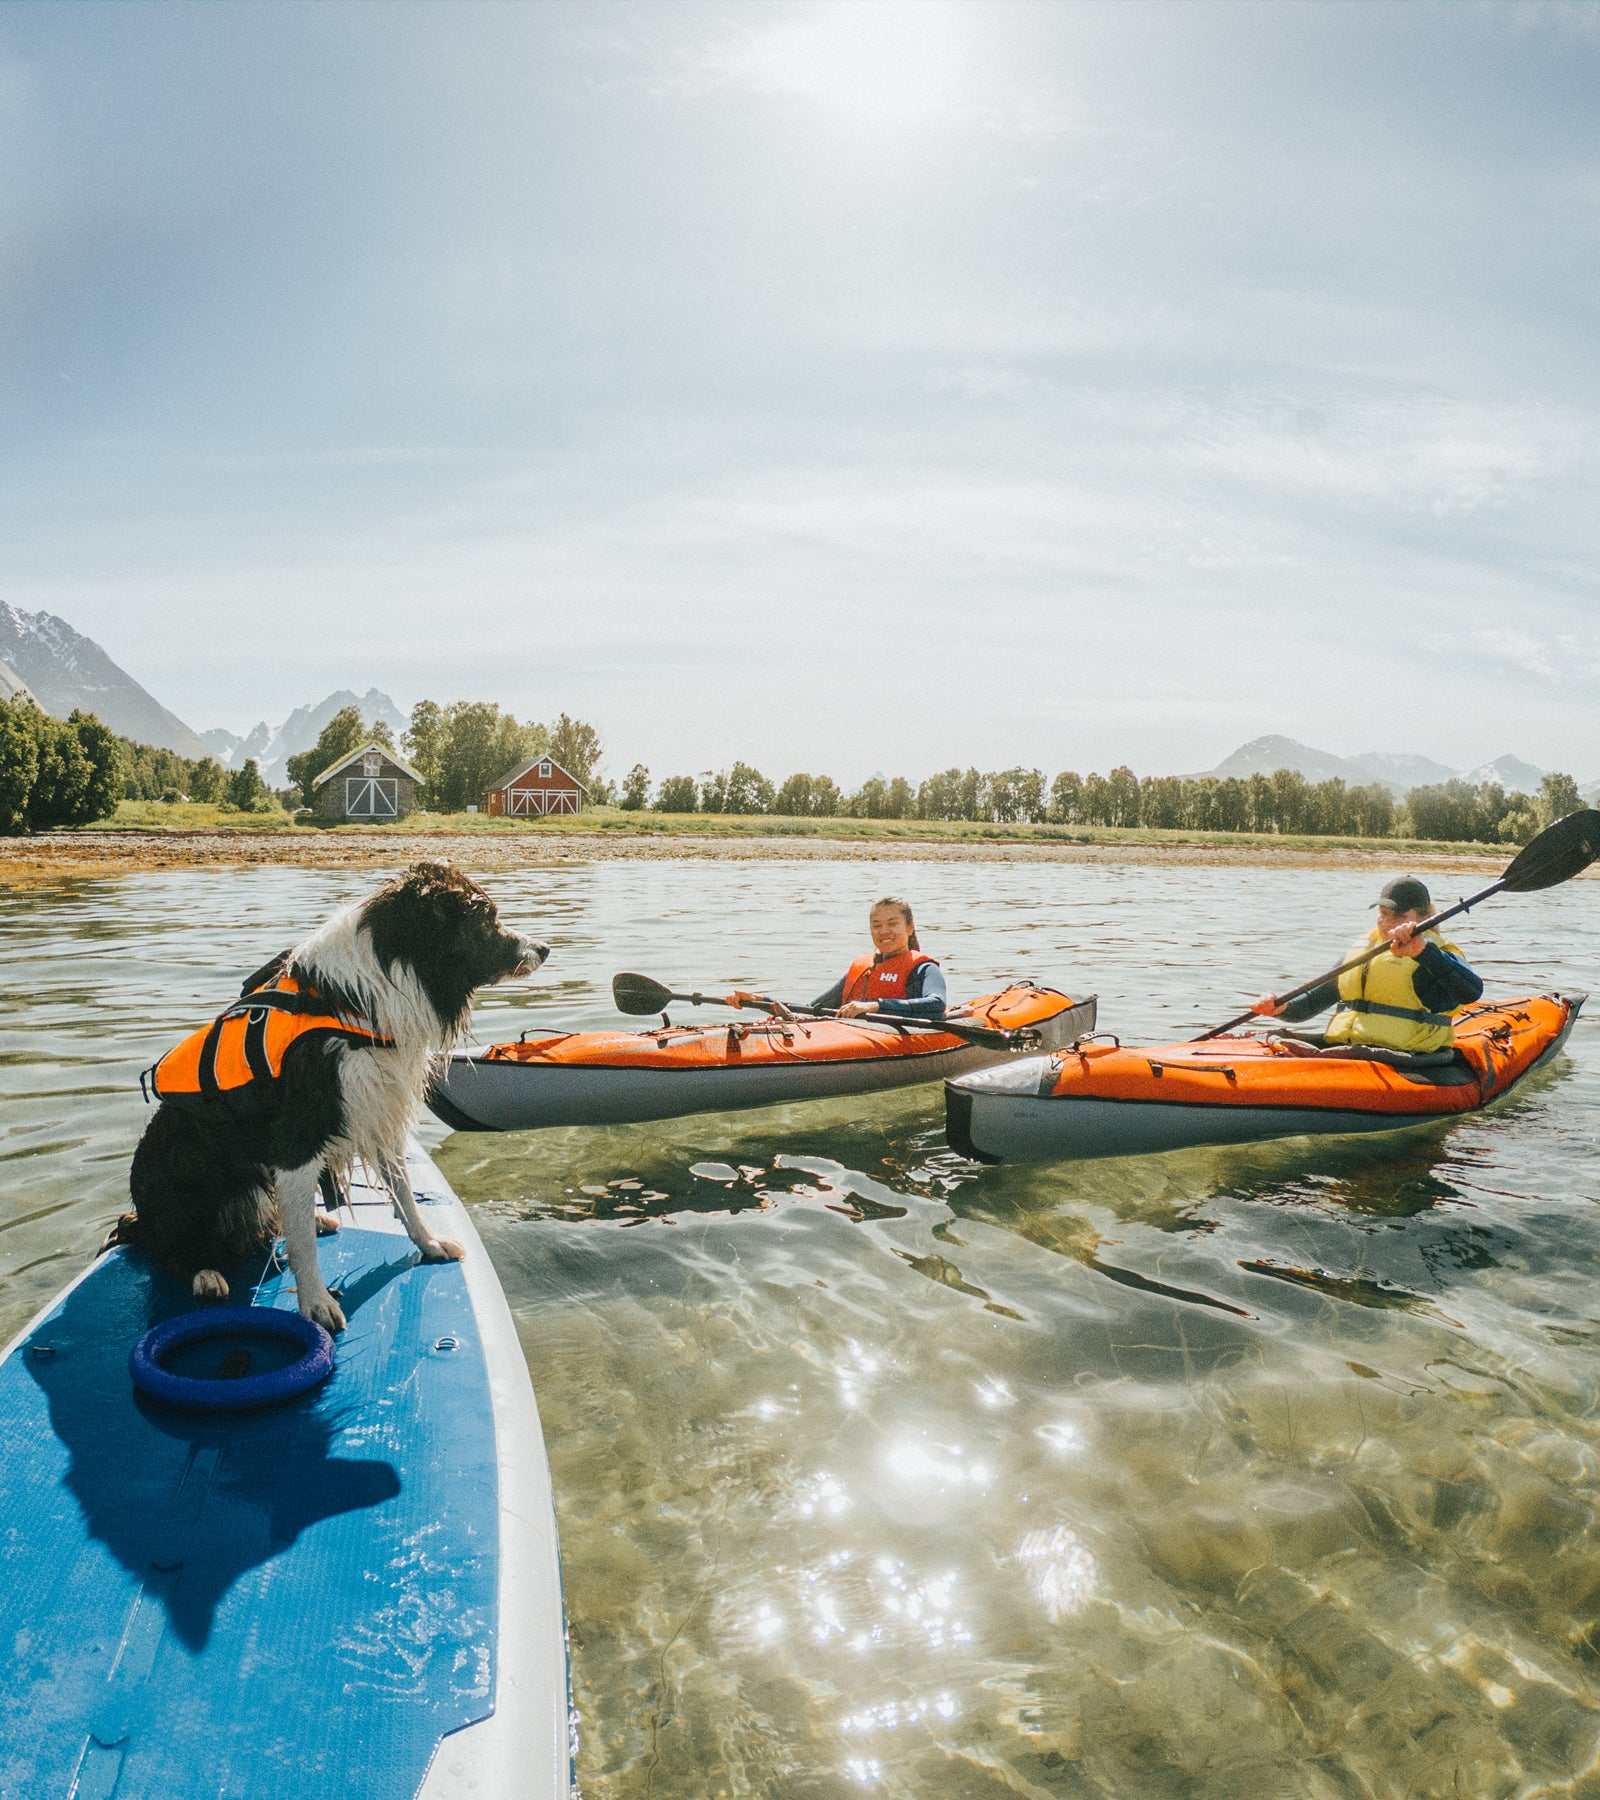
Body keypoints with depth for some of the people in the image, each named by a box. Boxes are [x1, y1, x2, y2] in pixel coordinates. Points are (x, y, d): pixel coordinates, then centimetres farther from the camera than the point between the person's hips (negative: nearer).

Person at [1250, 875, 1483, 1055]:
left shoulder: (1437, 955, 4)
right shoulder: (1361, 950, 22)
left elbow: (1471, 990, -19)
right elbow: (1315, 1000, 24)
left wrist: (1422, 950, -28)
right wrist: (1282, 1008, 3)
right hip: (1340, 1049, 5)